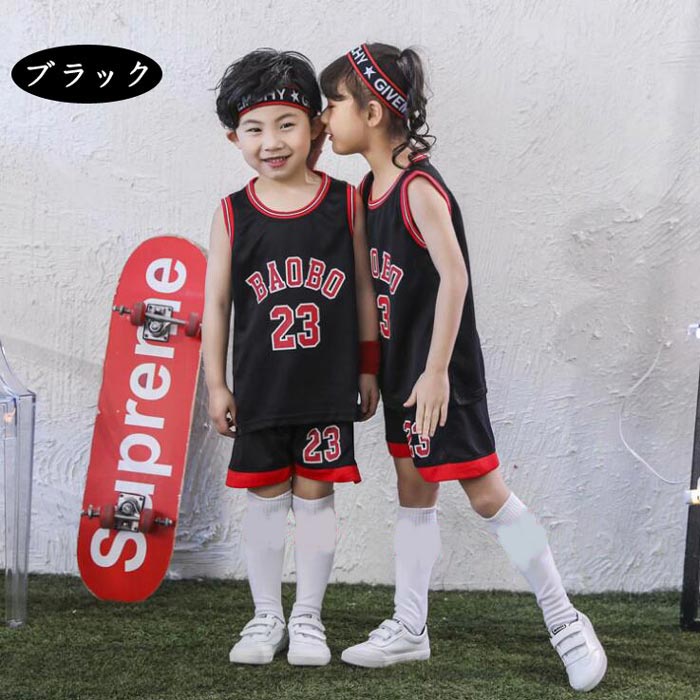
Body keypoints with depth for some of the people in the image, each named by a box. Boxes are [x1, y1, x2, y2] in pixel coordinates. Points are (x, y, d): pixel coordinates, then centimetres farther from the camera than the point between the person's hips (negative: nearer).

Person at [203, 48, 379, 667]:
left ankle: (308, 618, 22)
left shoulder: (346, 203, -3)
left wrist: (369, 368, 5)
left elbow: (364, 289, 3)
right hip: (260, 386, 1)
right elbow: (216, 303, 2)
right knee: (265, 498, 9)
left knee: (314, 495, 7)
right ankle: (266, 617, 25)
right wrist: (216, 384, 2)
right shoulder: (233, 214, -2)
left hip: (328, 385, -1)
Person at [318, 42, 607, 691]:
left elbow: (454, 279, -22)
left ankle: (564, 619, 11)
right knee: (412, 491, 14)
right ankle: (409, 627, 25)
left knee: (486, 492, -3)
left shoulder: (419, 188, -19)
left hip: (441, 371, -9)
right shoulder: (369, 188, 8)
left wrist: (437, 371, -22)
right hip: (400, 368, 9)